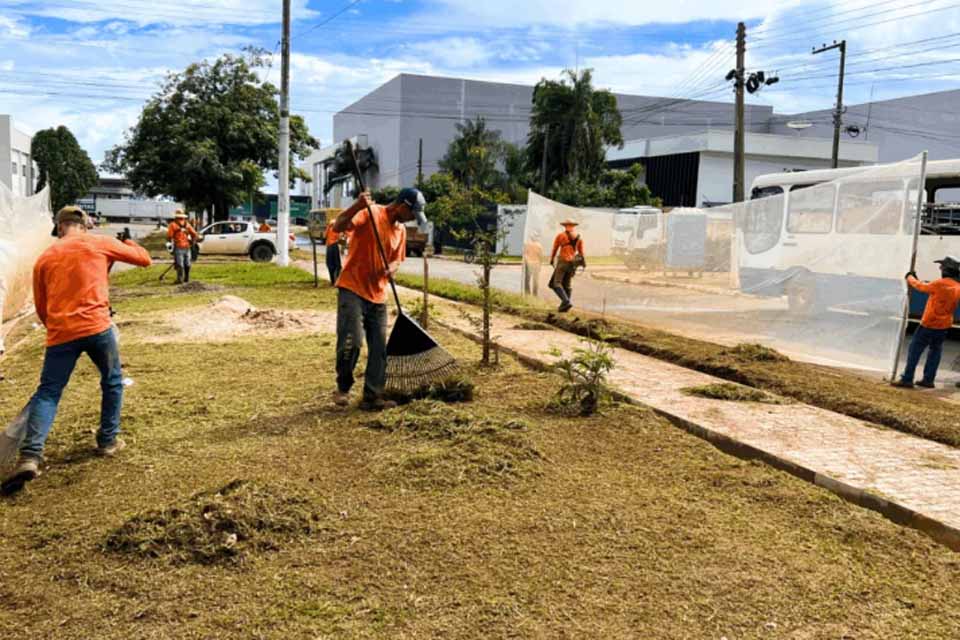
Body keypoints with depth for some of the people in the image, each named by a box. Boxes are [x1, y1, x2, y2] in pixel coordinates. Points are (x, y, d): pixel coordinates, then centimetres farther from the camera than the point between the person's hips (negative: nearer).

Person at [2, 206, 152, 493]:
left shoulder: (44, 258, 16)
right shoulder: (100, 243, 7)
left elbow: (41, 309, 19)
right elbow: (144, 259, 14)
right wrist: (128, 243, 34)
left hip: (60, 333, 2)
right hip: (97, 327, -2)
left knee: (47, 393, 4)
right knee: (112, 382, 20)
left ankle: (30, 456, -11)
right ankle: (108, 440, 24)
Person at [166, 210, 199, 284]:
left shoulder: (173, 224, -3)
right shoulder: (187, 224, 10)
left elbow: (169, 236, -8)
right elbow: (195, 235, 7)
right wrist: (192, 243, 17)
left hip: (178, 247, -4)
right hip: (187, 247, 4)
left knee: (179, 264, -6)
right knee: (187, 264, 13)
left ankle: (180, 279, -11)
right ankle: (187, 278, 20)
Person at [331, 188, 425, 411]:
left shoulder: (401, 230, 12)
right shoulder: (370, 213, -10)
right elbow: (338, 227, -22)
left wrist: (391, 269, -5)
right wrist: (357, 206, -39)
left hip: (378, 295, 7)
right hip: (352, 289, -7)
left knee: (379, 349, 5)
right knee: (351, 342, -15)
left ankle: (372, 397, 13)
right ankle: (343, 388, 8)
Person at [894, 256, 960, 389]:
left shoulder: (940, 283, -17)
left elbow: (921, 286, -3)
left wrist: (910, 278, 13)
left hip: (929, 324, -7)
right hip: (945, 325, 7)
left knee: (915, 350, -2)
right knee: (935, 351, 16)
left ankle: (907, 379, -4)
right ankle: (928, 380, 17)